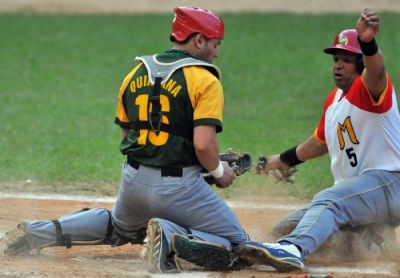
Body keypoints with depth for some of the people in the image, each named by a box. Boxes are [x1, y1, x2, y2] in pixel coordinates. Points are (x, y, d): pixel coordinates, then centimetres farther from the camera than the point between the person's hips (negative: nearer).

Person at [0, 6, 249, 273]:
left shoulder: (136, 74, 10)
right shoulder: (205, 81, -11)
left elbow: (126, 135, 15)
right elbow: (204, 144, -19)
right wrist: (218, 171, -1)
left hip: (133, 180, 7)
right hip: (178, 186, -7)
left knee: (119, 228, 36)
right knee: (237, 244, -1)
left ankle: (37, 231, 18)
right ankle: (171, 238, -24)